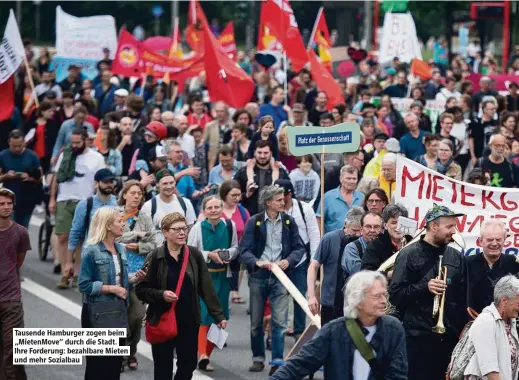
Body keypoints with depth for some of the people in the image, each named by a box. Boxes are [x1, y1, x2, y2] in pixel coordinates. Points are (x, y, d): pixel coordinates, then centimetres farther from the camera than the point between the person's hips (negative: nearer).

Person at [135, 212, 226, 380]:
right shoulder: (155, 257, -7)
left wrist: (218, 315, 0)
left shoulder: (194, 255, 0)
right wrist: (161, 295, -21)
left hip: (189, 321, 2)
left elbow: (207, 287, 2)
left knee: (188, 365, 9)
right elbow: (141, 290, -4)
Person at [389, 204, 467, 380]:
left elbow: (463, 297, 14)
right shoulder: (409, 255, -3)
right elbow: (395, 295, -8)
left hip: (450, 337, 4)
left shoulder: (456, 257, 10)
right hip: (418, 337, -4)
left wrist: (462, 330, 7)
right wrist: (425, 287, -19)